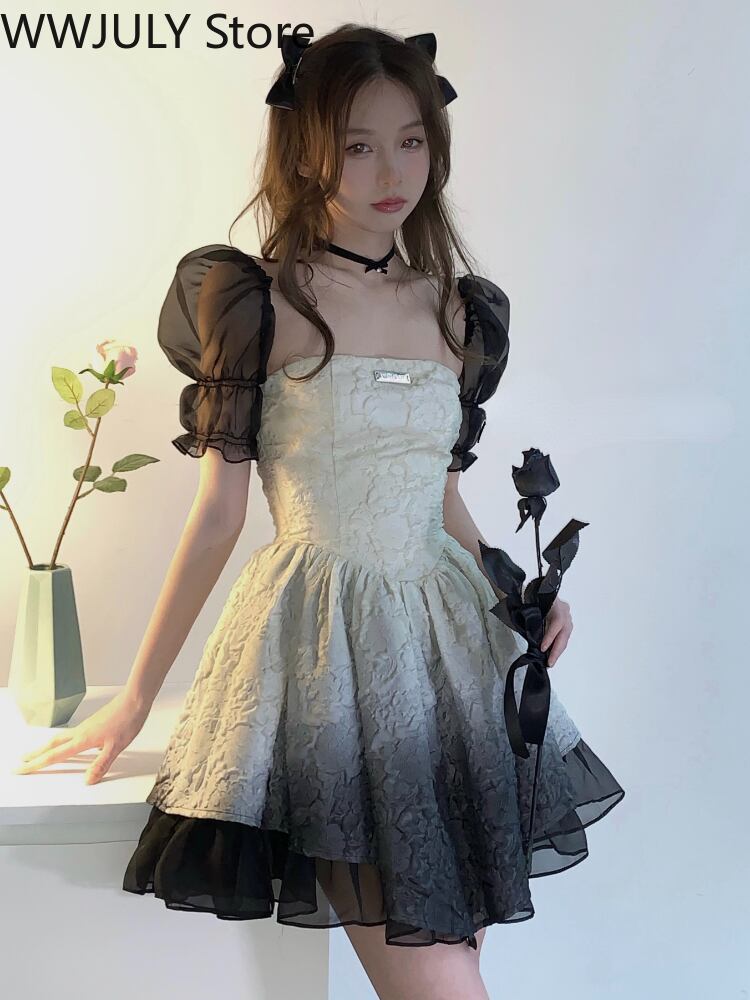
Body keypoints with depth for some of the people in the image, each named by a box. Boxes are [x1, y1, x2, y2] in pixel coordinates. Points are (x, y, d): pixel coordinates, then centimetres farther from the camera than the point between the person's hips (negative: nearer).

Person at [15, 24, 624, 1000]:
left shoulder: (460, 310, 9)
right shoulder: (261, 302, -6)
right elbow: (220, 508, -4)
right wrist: (137, 698, -2)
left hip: (443, 633, 6)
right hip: (322, 634, -5)